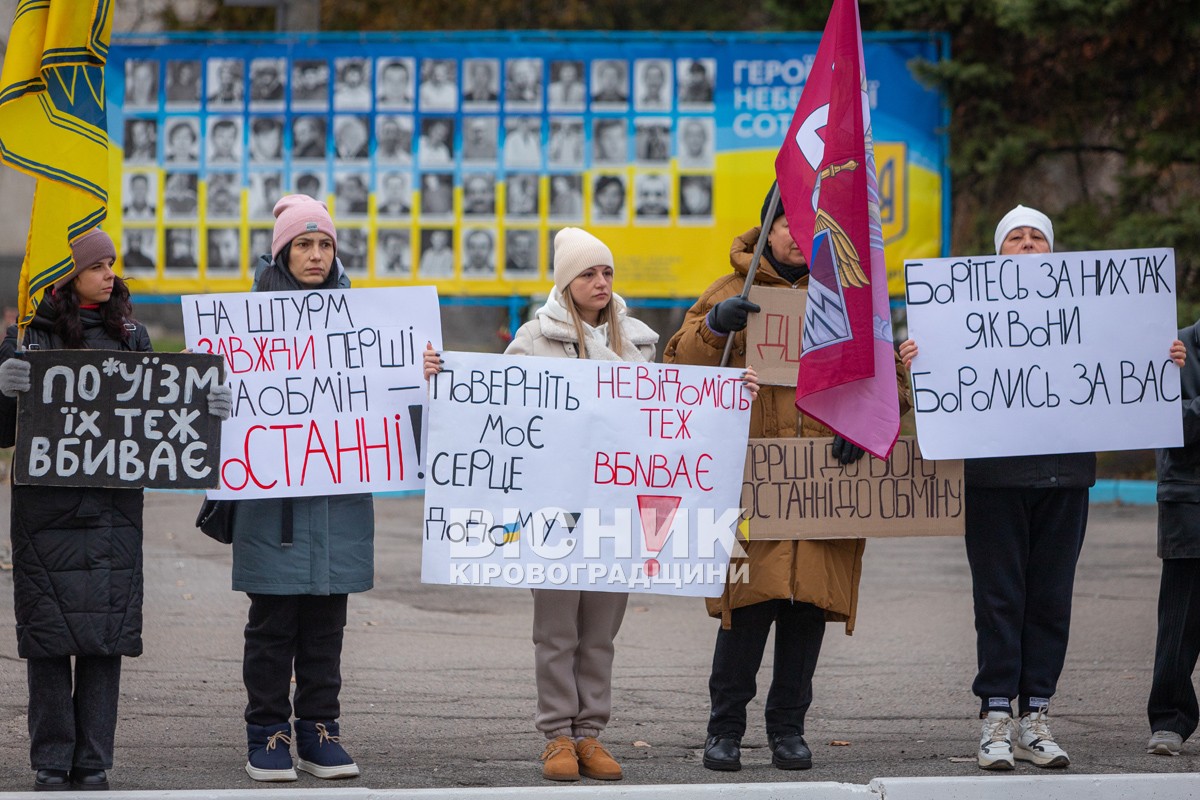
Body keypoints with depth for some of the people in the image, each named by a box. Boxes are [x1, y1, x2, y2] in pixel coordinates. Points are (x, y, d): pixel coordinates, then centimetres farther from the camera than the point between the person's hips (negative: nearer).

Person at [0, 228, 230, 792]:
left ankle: (93, 766, 8)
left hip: (114, 507, 3)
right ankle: (50, 765, 5)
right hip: (48, 506, -3)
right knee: (49, 634, -2)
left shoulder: (129, 334, 12)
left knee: (107, 635, 2)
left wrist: (208, 407, -5)